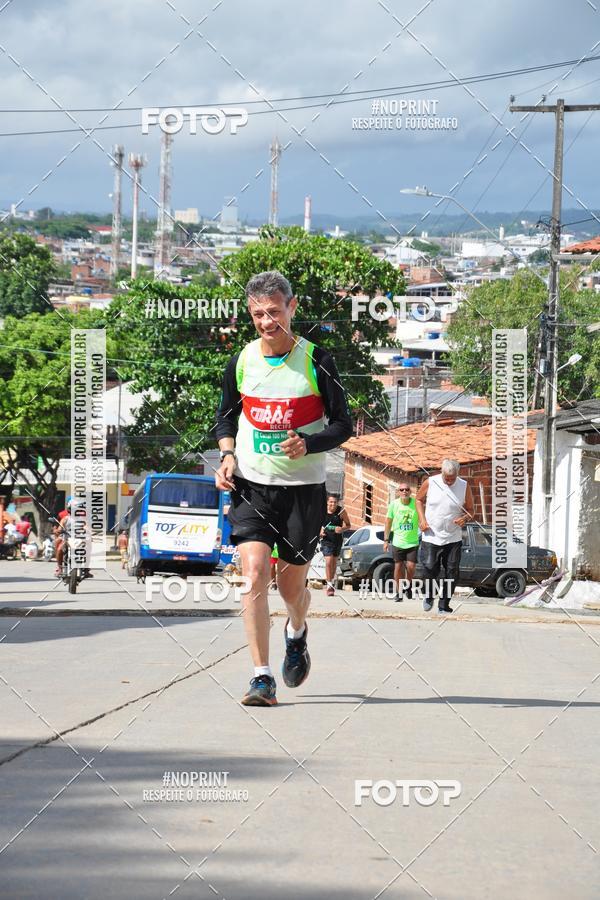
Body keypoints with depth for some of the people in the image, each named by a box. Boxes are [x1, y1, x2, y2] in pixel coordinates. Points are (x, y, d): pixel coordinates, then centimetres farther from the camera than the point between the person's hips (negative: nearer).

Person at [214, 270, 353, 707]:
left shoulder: (317, 362, -6)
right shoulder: (241, 363, 2)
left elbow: (343, 424, -1)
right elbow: (226, 417, 17)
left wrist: (307, 445, -20)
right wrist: (228, 455, -2)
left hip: (303, 487, -1)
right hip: (251, 486, 1)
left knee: (292, 585, 8)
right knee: (254, 573, -16)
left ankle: (297, 633, 45)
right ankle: (262, 678, -14)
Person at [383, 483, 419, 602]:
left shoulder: (416, 504, -6)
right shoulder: (394, 504, -2)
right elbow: (388, 522, 6)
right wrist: (386, 540, 5)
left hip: (413, 542, -1)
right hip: (398, 542, 1)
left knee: (411, 567, -8)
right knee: (398, 567, 3)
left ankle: (409, 585, 22)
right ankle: (399, 592, 17)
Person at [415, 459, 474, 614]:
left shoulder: (464, 486, -4)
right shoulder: (430, 483, -5)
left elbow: (470, 510, 6)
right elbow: (419, 499, 11)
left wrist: (464, 518, -16)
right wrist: (422, 519, -3)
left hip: (453, 539, 1)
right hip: (431, 536, -1)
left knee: (452, 572, -1)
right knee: (430, 568, -7)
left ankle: (444, 605, 11)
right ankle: (429, 597, 21)